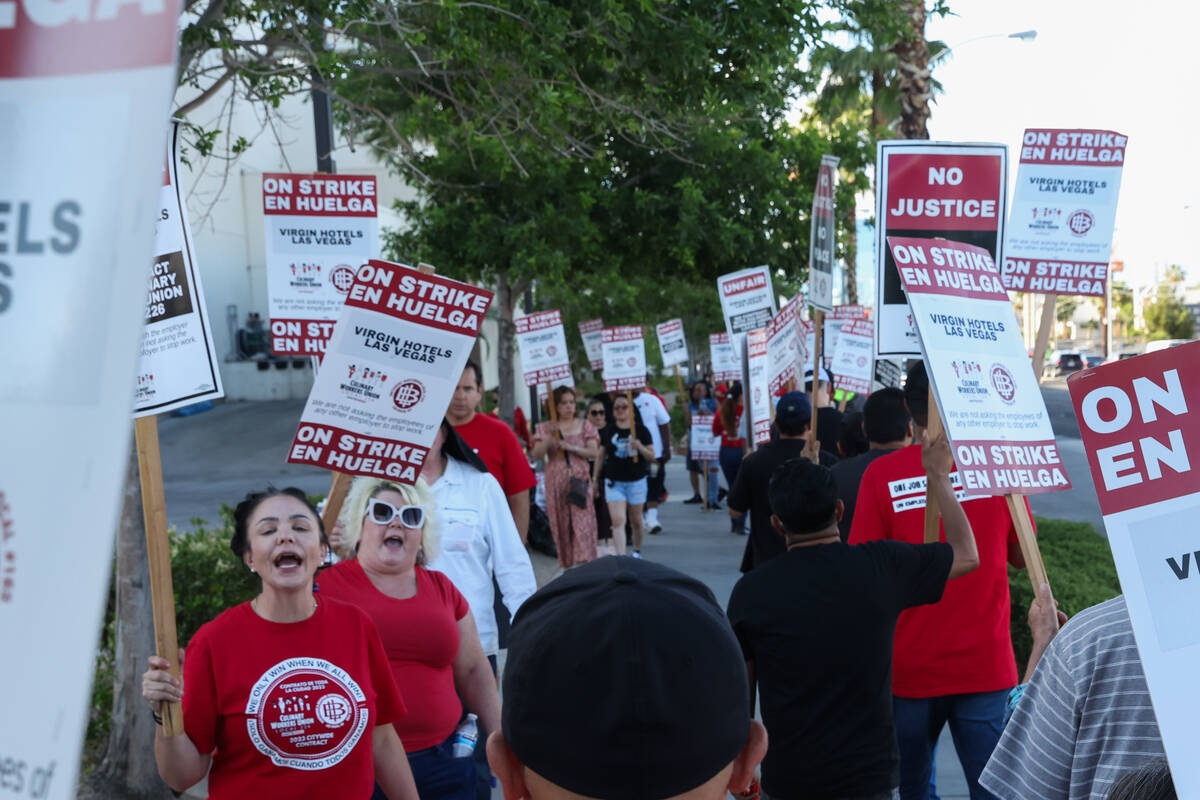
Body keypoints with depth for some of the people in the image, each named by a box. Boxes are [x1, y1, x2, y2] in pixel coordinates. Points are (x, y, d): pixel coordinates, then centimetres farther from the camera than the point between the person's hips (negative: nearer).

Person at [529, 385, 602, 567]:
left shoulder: (584, 426, 7)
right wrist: (549, 439, -17)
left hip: (580, 480, -1)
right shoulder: (546, 428, 8)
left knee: (583, 522, -11)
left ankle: (584, 562, -12)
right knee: (561, 524, 3)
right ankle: (566, 563, 12)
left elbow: (594, 452, -1)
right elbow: (536, 455, -2)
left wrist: (572, 448, -13)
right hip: (556, 482, 1)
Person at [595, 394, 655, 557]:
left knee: (635, 520, 13)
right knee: (617, 521, -12)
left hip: (636, 481, 0)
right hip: (614, 482, 0)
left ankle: (637, 551, 33)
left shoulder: (641, 430, -1)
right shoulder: (608, 432, 4)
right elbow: (601, 456, 12)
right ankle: (621, 556, -18)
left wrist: (640, 447, -21)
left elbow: (652, 456, -2)